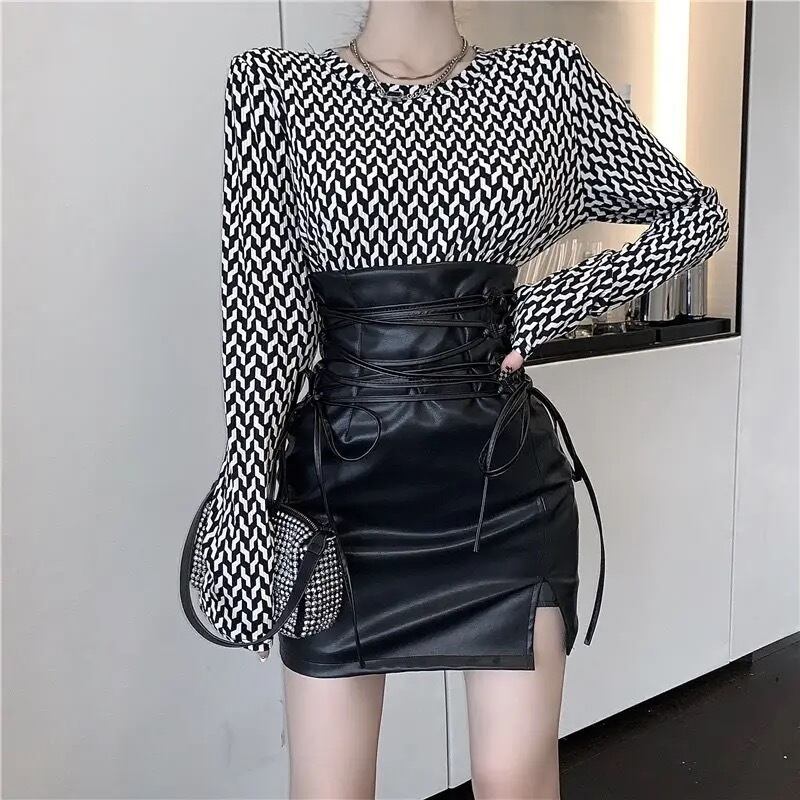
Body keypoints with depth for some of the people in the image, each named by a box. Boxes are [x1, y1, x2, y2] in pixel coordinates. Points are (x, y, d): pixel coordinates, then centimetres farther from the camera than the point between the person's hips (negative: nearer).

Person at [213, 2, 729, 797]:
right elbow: (260, 308, -5)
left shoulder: (548, 76, 5)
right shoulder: (273, 82, 2)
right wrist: (248, 509, -6)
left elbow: (697, 213, 11)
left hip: (506, 474, 1)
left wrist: (549, 307, -1)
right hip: (344, 477, 0)